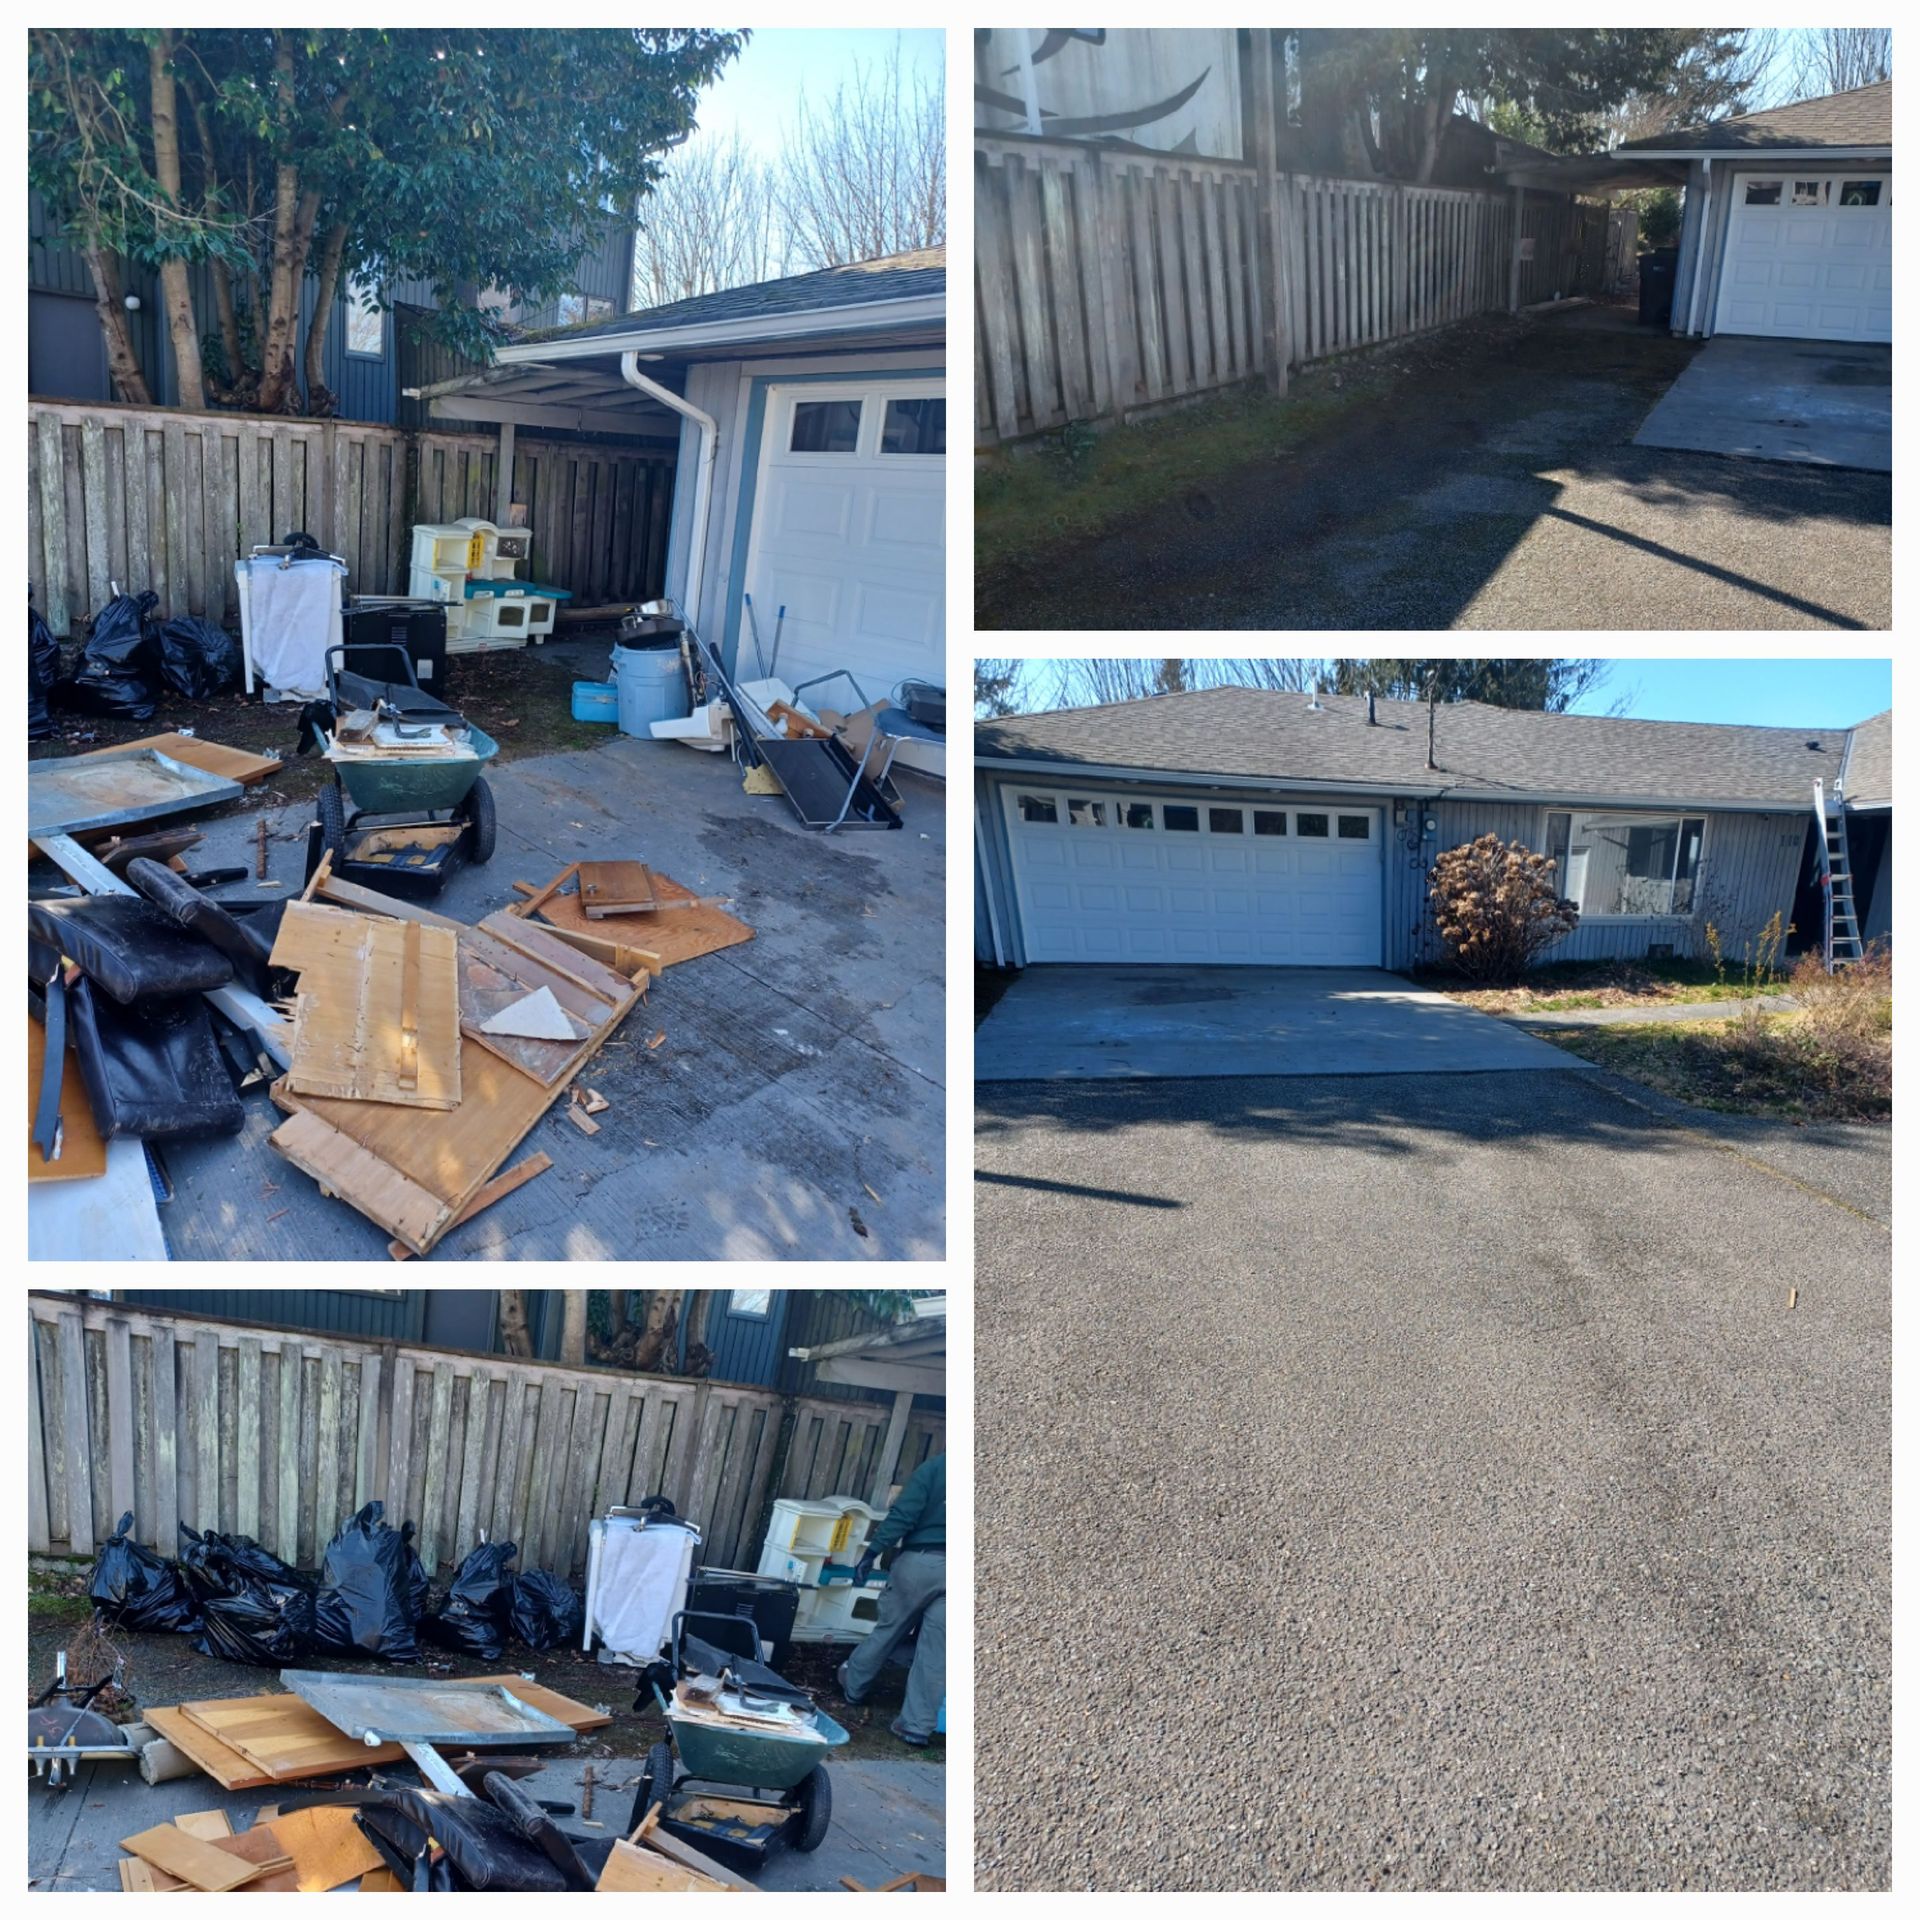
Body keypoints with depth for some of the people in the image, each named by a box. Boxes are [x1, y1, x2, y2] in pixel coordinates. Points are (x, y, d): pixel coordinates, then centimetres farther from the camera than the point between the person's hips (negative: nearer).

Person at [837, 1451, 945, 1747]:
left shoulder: (936, 1466, -6)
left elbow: (903, 1514, -12)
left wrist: (873, 1550, -8)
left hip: (919, 1561, -1)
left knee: (888, 1630, 17)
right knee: (936, 1650, 7)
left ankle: (852, 1687, 36)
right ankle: (916, 1726, 9)